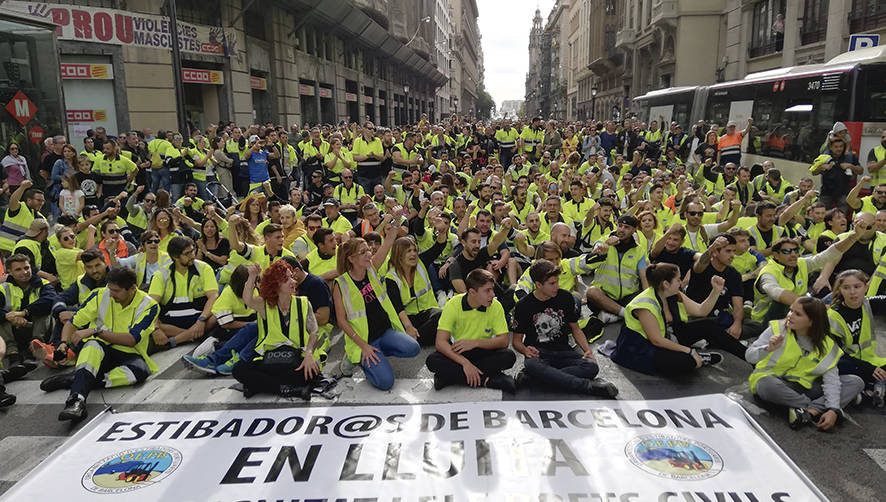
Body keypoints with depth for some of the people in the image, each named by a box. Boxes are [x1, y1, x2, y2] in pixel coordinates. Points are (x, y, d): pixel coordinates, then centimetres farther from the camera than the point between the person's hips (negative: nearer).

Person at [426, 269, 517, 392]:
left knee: (509, 356, -27)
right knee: (432, 361, -29)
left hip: (483, 351, 1)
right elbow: (440, 342, -22)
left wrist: (475, 342, -25)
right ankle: (486, 380, -29)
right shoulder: (454, 305, -16)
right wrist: (465, 363, -33)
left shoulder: (495, 306, -11)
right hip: (458, 353, -1)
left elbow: (504, 341, -11)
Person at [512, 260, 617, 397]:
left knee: (591, 366, -27)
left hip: (562, 351, 3)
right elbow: (517, 340, 5)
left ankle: (531, 376, -33)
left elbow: (575, 329, 14)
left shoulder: (565, 297, 5)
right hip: (538, 353, -3)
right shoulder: (524, 305, -2)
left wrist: (587, 350, -4)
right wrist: (525, 350, -19)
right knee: (531, 364, -40)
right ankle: (587, 386, -35)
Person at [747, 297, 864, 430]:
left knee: (856, 382, -10)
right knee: (767, 385, -39)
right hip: (773, 379, -3)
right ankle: (818, 408, -21)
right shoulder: (777, 329, -9)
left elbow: (831, 379, -13)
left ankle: (811, 411, -29)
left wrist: (833, 410, -28)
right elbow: (749, 356, -12)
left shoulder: (827, 345, -4)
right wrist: (768, 349, -33)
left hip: (805, 386, 3)